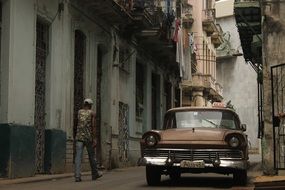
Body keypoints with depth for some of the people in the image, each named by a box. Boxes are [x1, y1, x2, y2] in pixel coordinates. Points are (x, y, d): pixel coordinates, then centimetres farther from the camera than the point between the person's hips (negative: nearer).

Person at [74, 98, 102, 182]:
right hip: (88, 137, -2)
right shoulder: (92, 113, 1)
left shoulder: (79, 111, 10)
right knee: (91, 156, 13)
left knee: (78, 156, -6)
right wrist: (94, 139, -11)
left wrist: (84, 106, 30)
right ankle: (95, 174, 27)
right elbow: (93, 126, -9)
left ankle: (77, 176, -19)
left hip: (79, 137, 2)